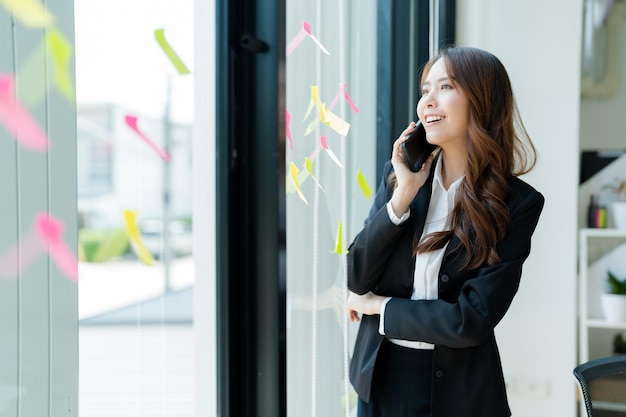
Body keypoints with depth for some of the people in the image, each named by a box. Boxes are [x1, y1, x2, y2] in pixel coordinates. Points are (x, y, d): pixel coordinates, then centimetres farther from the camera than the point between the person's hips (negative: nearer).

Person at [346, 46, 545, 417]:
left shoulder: (517, 204, -12)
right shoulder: (399, 173, -2)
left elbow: (472, 320, -16)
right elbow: (357, 279, -6)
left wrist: (381, 306, -9)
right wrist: (403, 195, -15)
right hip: (380, 376, 3)